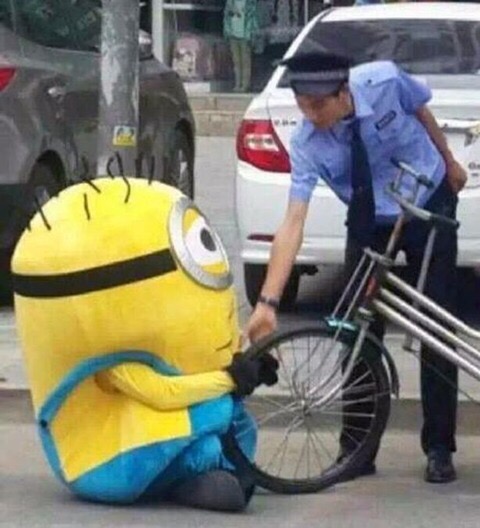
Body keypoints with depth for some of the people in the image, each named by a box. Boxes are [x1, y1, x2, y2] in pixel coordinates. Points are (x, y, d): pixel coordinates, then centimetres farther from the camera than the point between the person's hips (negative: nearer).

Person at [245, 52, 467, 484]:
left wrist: (449, 161, 9)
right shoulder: (306, 144, -28)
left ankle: (439, 448, 8)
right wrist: (268, 302, -42)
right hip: (370, 220, 0)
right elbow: (293, 223, -33)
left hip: (431, 207, 0)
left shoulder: (383, 80, -30)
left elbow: (420, 110, -6)